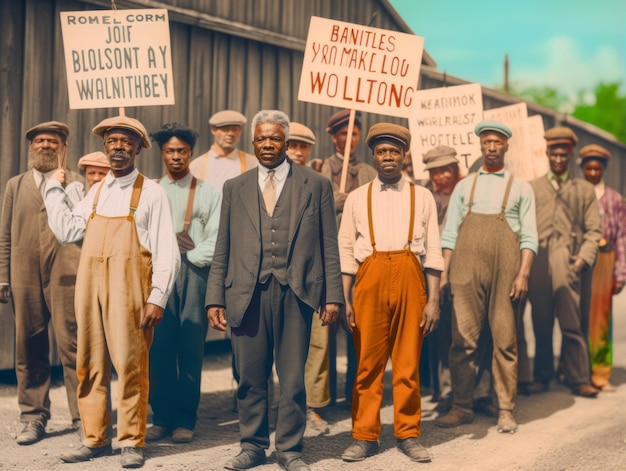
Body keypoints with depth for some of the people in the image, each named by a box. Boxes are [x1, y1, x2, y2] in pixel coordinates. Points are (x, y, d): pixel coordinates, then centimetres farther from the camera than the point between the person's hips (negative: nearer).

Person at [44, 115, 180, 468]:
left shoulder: (151, 193, -2)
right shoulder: (96, 192, 15)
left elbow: (166, 253, -6)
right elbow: (66, 231, 6)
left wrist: (157, 298, -13)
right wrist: (55, 189, 10)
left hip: (129, 291, -5)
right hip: (91, 288, 5)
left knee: (131, 365, -3)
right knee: (90, 364, 8)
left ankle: (132, 441, 7)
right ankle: (95, 439, 18)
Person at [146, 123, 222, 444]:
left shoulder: (209, 193, 8)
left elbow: (215, 239, 0)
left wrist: (189, 258, -5)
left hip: (194, 274, -2)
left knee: (191, 349, -2)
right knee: (159, 348, 0)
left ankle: (185, 420, 5)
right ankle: (162, 417, 9)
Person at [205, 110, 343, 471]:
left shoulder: (316, 185, 7)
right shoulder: (235, 188, 13)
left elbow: (329, 247, 5)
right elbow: (223, 250, 11)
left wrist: (333, 295, -1)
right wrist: (215, 298, 4)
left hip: (296, 292, -1)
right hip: (247, 293, 2)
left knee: (293, 377, 3)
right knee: (251, 377, 6)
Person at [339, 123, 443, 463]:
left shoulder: (422, 197, 9)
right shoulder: (357, 197, 10)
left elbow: (433, 251, 6)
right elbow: (345, 251, 7)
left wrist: (433, 301, -1)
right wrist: (345, 300, 0)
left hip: (410, 278, 0)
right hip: (369, 279, 0)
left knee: (408, 363, 4)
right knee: (368, 363, 2)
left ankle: (408, 435, 14)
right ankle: (365, 436, 11)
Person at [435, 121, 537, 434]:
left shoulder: (520, 188, 11)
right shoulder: (464, 187, 15)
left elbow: (529, 236, 4)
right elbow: (449, 232, 11)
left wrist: (524, 273, -7)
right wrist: (444, 271, 1)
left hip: (505, 271, -1)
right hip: (466, 269, 1)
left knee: (505, 338, -1)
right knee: (463, 337, -1)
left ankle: (506, 410, 6)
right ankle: (461, 407, 6)